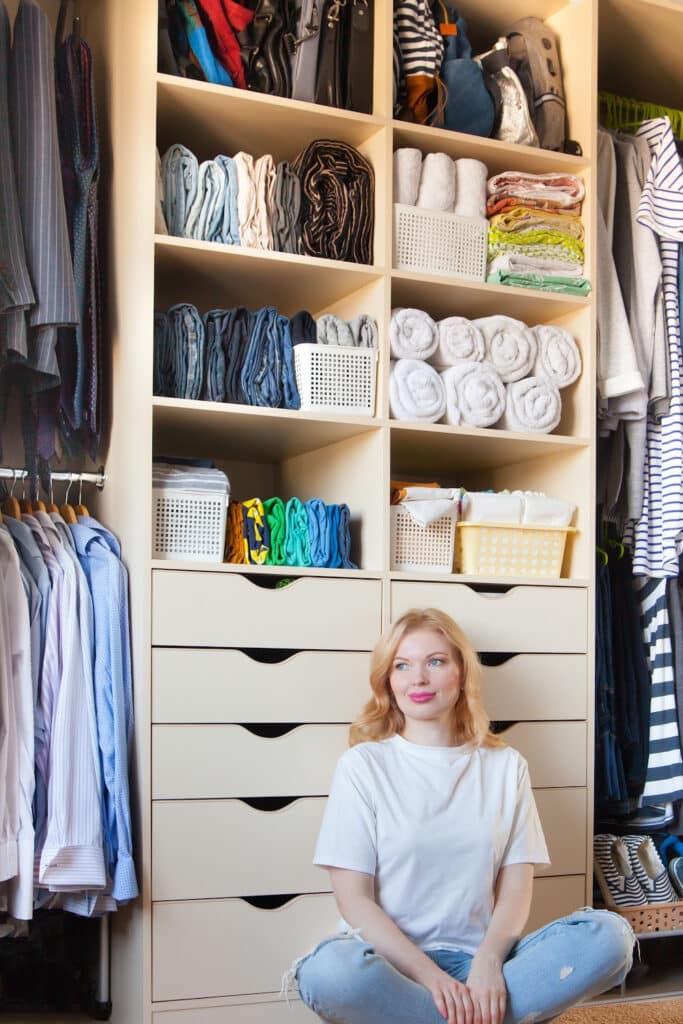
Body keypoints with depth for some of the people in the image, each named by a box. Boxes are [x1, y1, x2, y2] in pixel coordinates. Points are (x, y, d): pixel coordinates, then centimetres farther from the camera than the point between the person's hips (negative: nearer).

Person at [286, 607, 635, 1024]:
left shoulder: (506, 766, 11)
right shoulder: (364, 765, 3)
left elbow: (516, 888, 4)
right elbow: (354, 898, -4)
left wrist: (487, 962, -17)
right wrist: (431, 975, -18)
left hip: (482, 959, 3)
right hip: (396, 963, -3)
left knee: (609, 934, -23)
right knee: (329, 970, -37)